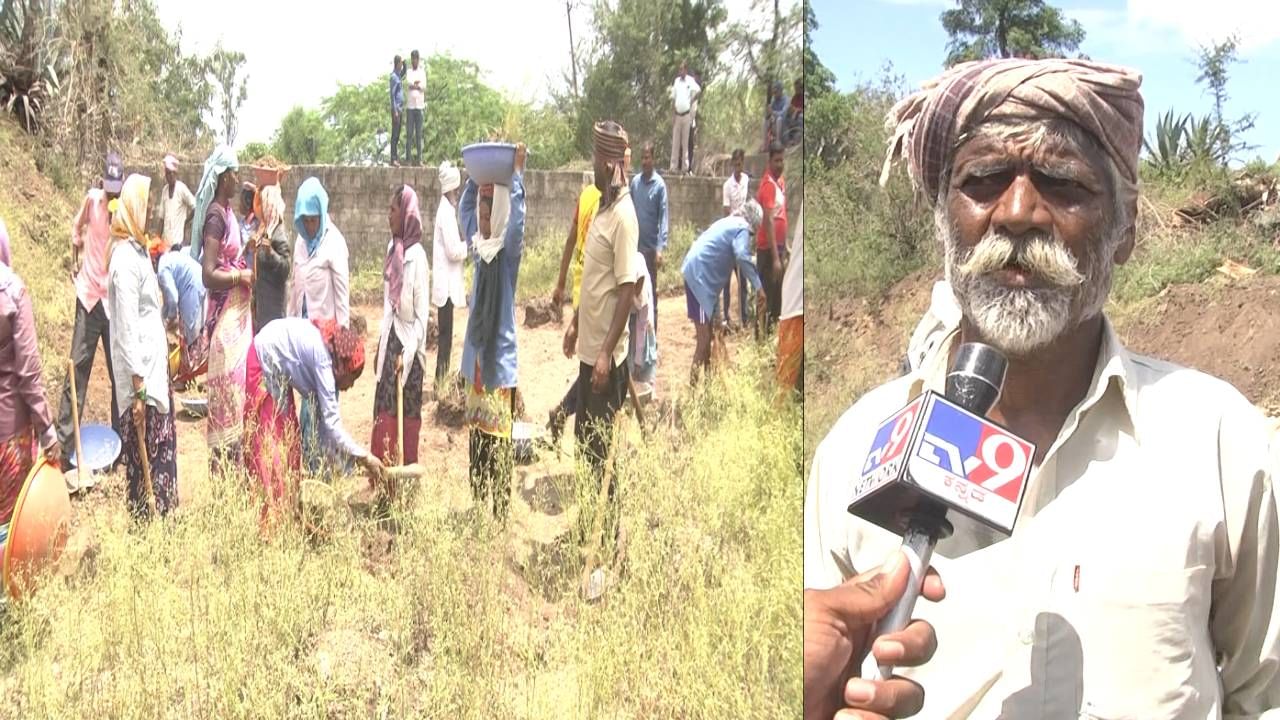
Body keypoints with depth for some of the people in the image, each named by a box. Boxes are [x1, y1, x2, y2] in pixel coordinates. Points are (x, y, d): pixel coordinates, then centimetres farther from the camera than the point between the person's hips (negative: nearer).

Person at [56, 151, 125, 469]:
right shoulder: (92, 199, -4)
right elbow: (77, 227, 15)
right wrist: (75, 258, 11)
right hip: (89, 296, 1)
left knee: (120, 373, 7)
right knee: (77, 370, 1)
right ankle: (64, 447, 5)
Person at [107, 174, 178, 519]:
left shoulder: (138, 250, 11)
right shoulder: (125, 260, -18)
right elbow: (126, 330, -20)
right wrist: (137, 389, -21)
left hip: (154, 369, 9)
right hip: (141, 376, -9)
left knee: (162, 451, 16)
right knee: (145, 458, 1)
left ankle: (163, 516, 26)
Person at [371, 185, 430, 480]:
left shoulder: (416, 256, -15)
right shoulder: (392, 248, 8)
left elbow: (422, 313, -14)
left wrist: (407, 354, -16)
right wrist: (381, 344, 15)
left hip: (408, 344, -7)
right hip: (389, 340, 7)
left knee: (407, 413, 2)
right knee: (384, 411, 11)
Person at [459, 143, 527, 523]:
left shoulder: (508, 251, -9)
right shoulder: (479, 245, 9)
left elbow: (516, 219, -28)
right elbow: (465, 207, 23)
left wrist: (515, 172, -24)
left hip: (501, 359, -7)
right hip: (477, 357, 7)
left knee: (499, 443, -4)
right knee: (476, 439, 13)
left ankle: (500, 514, 3)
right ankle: (477, 510, 23)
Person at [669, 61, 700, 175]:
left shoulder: (690, 81, -4)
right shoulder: (676, 81, 12)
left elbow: (699, 91, -18)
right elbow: (673, 98, 14)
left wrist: (691, 101, -11)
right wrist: (673, 115, 9)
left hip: (687, 114, -5)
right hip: (677, 115, 5)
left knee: (686, 142, -1)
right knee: (675, 142, 5)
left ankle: (685, 167, 3)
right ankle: (674, 166, 9)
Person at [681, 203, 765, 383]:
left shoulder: (730, 222, 24)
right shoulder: (742, 228, -5)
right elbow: (742, 257, -21)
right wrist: (758, 287, -20)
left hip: (696, 273, 10)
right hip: (699, 275, -10)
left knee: (707, 328, 19)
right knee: (703, 335, -11)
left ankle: (707, 373, 28)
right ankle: (695, 380, -12)